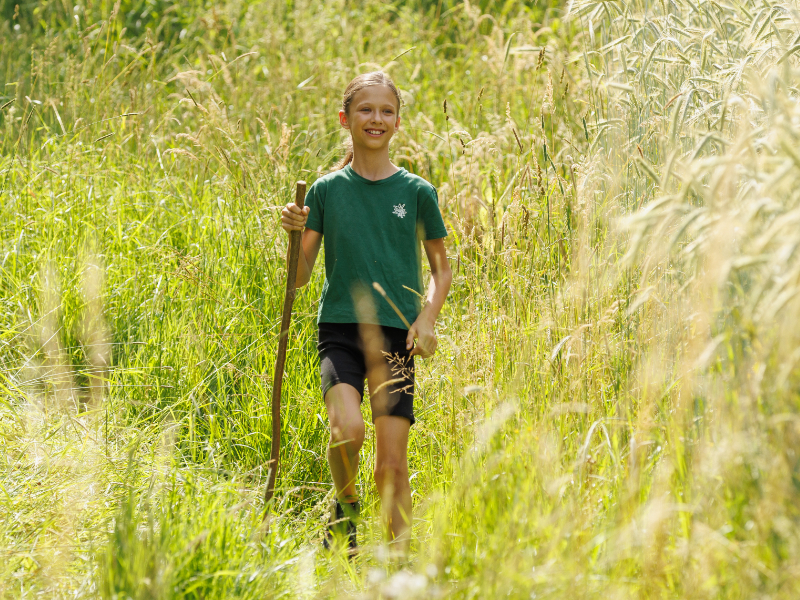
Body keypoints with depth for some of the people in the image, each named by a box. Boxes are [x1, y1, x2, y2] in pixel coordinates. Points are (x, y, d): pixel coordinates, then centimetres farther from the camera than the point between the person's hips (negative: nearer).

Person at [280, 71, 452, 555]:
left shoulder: (417, 192, 5)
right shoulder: (327, 190, 6)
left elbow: (441, 268, 14)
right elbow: (301, 277, 8)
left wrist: (428, 318, -3)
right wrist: (297, 234, -11)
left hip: (396, 335, 1)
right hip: (340, 329, 0)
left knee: (393, 464, -3)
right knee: (347, 428, -26)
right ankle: (346, 506, 4)